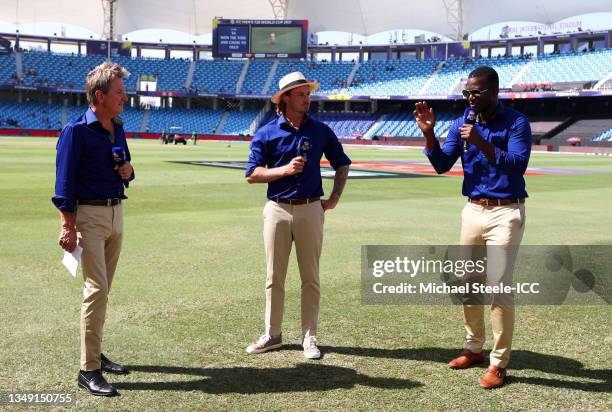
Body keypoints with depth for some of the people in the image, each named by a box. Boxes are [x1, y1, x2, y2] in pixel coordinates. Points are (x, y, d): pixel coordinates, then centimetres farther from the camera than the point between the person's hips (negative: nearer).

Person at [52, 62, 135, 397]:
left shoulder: (118, 128, 12)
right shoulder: (76, 130, -11)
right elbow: (65, 181, -13)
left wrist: (129, 171, 0)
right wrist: (68, 226, -18)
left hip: (116, 212, 8)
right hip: (88, 214, -8)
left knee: (102, 289, 14)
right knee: (97, 289, -12)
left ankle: (95, 353, 26)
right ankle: (88, 370, -6)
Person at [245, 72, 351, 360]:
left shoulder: (320, 131, 5)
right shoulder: (267, 133, 1)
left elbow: (342, 164, 16)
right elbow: (252, 174, -3)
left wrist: (335, 197, 7)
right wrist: (285, 169, -15)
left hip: (311, 210, 1)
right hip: (277, 210, 0)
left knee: (310, 277, 5)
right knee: (275, 277, 7)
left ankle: (309, 337, 15)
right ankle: (272, 335, 19)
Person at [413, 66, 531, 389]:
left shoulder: (516, 123, -9)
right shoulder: (462, 124, 7)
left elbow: (517, 165, -22)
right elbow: (441, 164, 0)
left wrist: (481, 143, -30)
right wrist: (428, 132, -14)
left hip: (505, 213, -6)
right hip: (473, 210, 6)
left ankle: (499, 364, 3)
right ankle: (474, 348, 29)